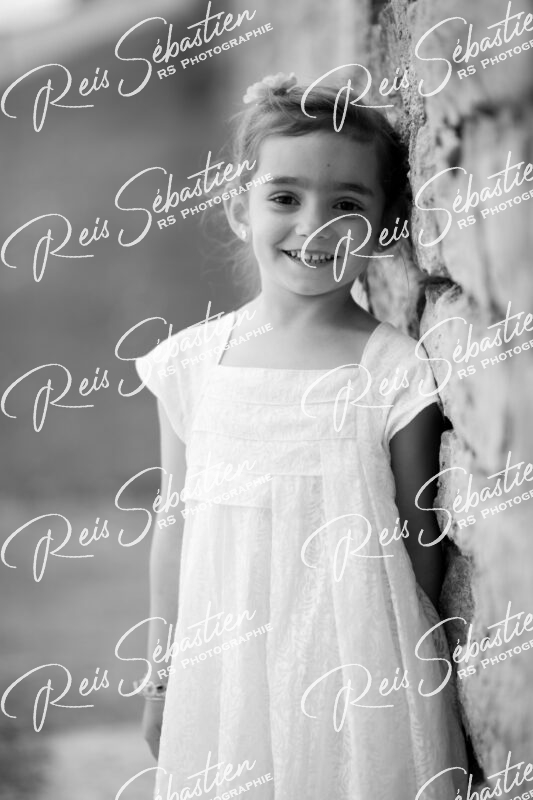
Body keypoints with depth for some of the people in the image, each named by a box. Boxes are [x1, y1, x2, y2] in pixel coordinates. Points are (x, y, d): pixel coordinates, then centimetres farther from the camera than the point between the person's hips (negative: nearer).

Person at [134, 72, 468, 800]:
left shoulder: (396, 372, -8)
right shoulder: (191, 363, 0)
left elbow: (419, 541, -2)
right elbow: (177, 528, 6)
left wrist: (408, 672, 0)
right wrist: (163, 675, 10)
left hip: (359, 675, -2)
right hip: (225, 670, 3)